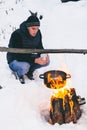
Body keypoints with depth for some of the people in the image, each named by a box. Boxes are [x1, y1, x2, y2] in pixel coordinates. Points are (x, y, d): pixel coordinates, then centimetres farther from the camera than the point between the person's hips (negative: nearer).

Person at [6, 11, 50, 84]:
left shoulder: (38, 33, -10)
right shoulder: (17, 35, -29)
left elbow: (40, 48, 2)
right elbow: (18, 56, -32)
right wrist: (35, 60, -41)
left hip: (28, 57, 6)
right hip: (14, 60, -6)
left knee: (46, 61, -14)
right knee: (24, 67, -38)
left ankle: (30, 71, 10)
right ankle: (20, 73, -2)